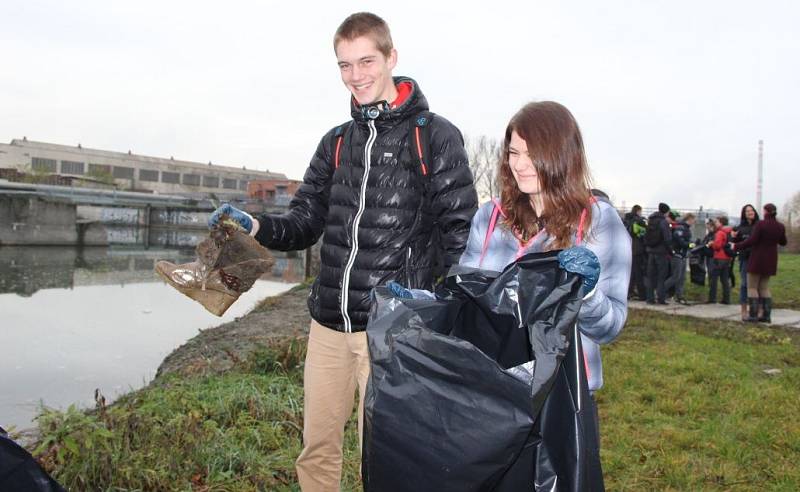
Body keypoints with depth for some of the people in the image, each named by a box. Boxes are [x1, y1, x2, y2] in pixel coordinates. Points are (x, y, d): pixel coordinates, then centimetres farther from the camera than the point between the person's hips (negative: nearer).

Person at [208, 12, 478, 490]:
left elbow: (460, 230, -6)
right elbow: (305, 223, 12)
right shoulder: (336, 142, 14)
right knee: (317, 449, 15)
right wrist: (257, 226, -7)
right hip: (329, 323, 5)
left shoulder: (435, 135, -3)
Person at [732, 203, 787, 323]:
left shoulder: (760, 224, -16)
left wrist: (737, 246, -9)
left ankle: (753, 315, -3)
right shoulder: (780, 227, 3)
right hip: (770, 261, 6)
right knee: (764, 287, 14)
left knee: (752, 287, 1)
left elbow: (751, 240, -19)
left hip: (757, 260, -6)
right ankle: (766, 315, 10)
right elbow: (783, 242, 17)